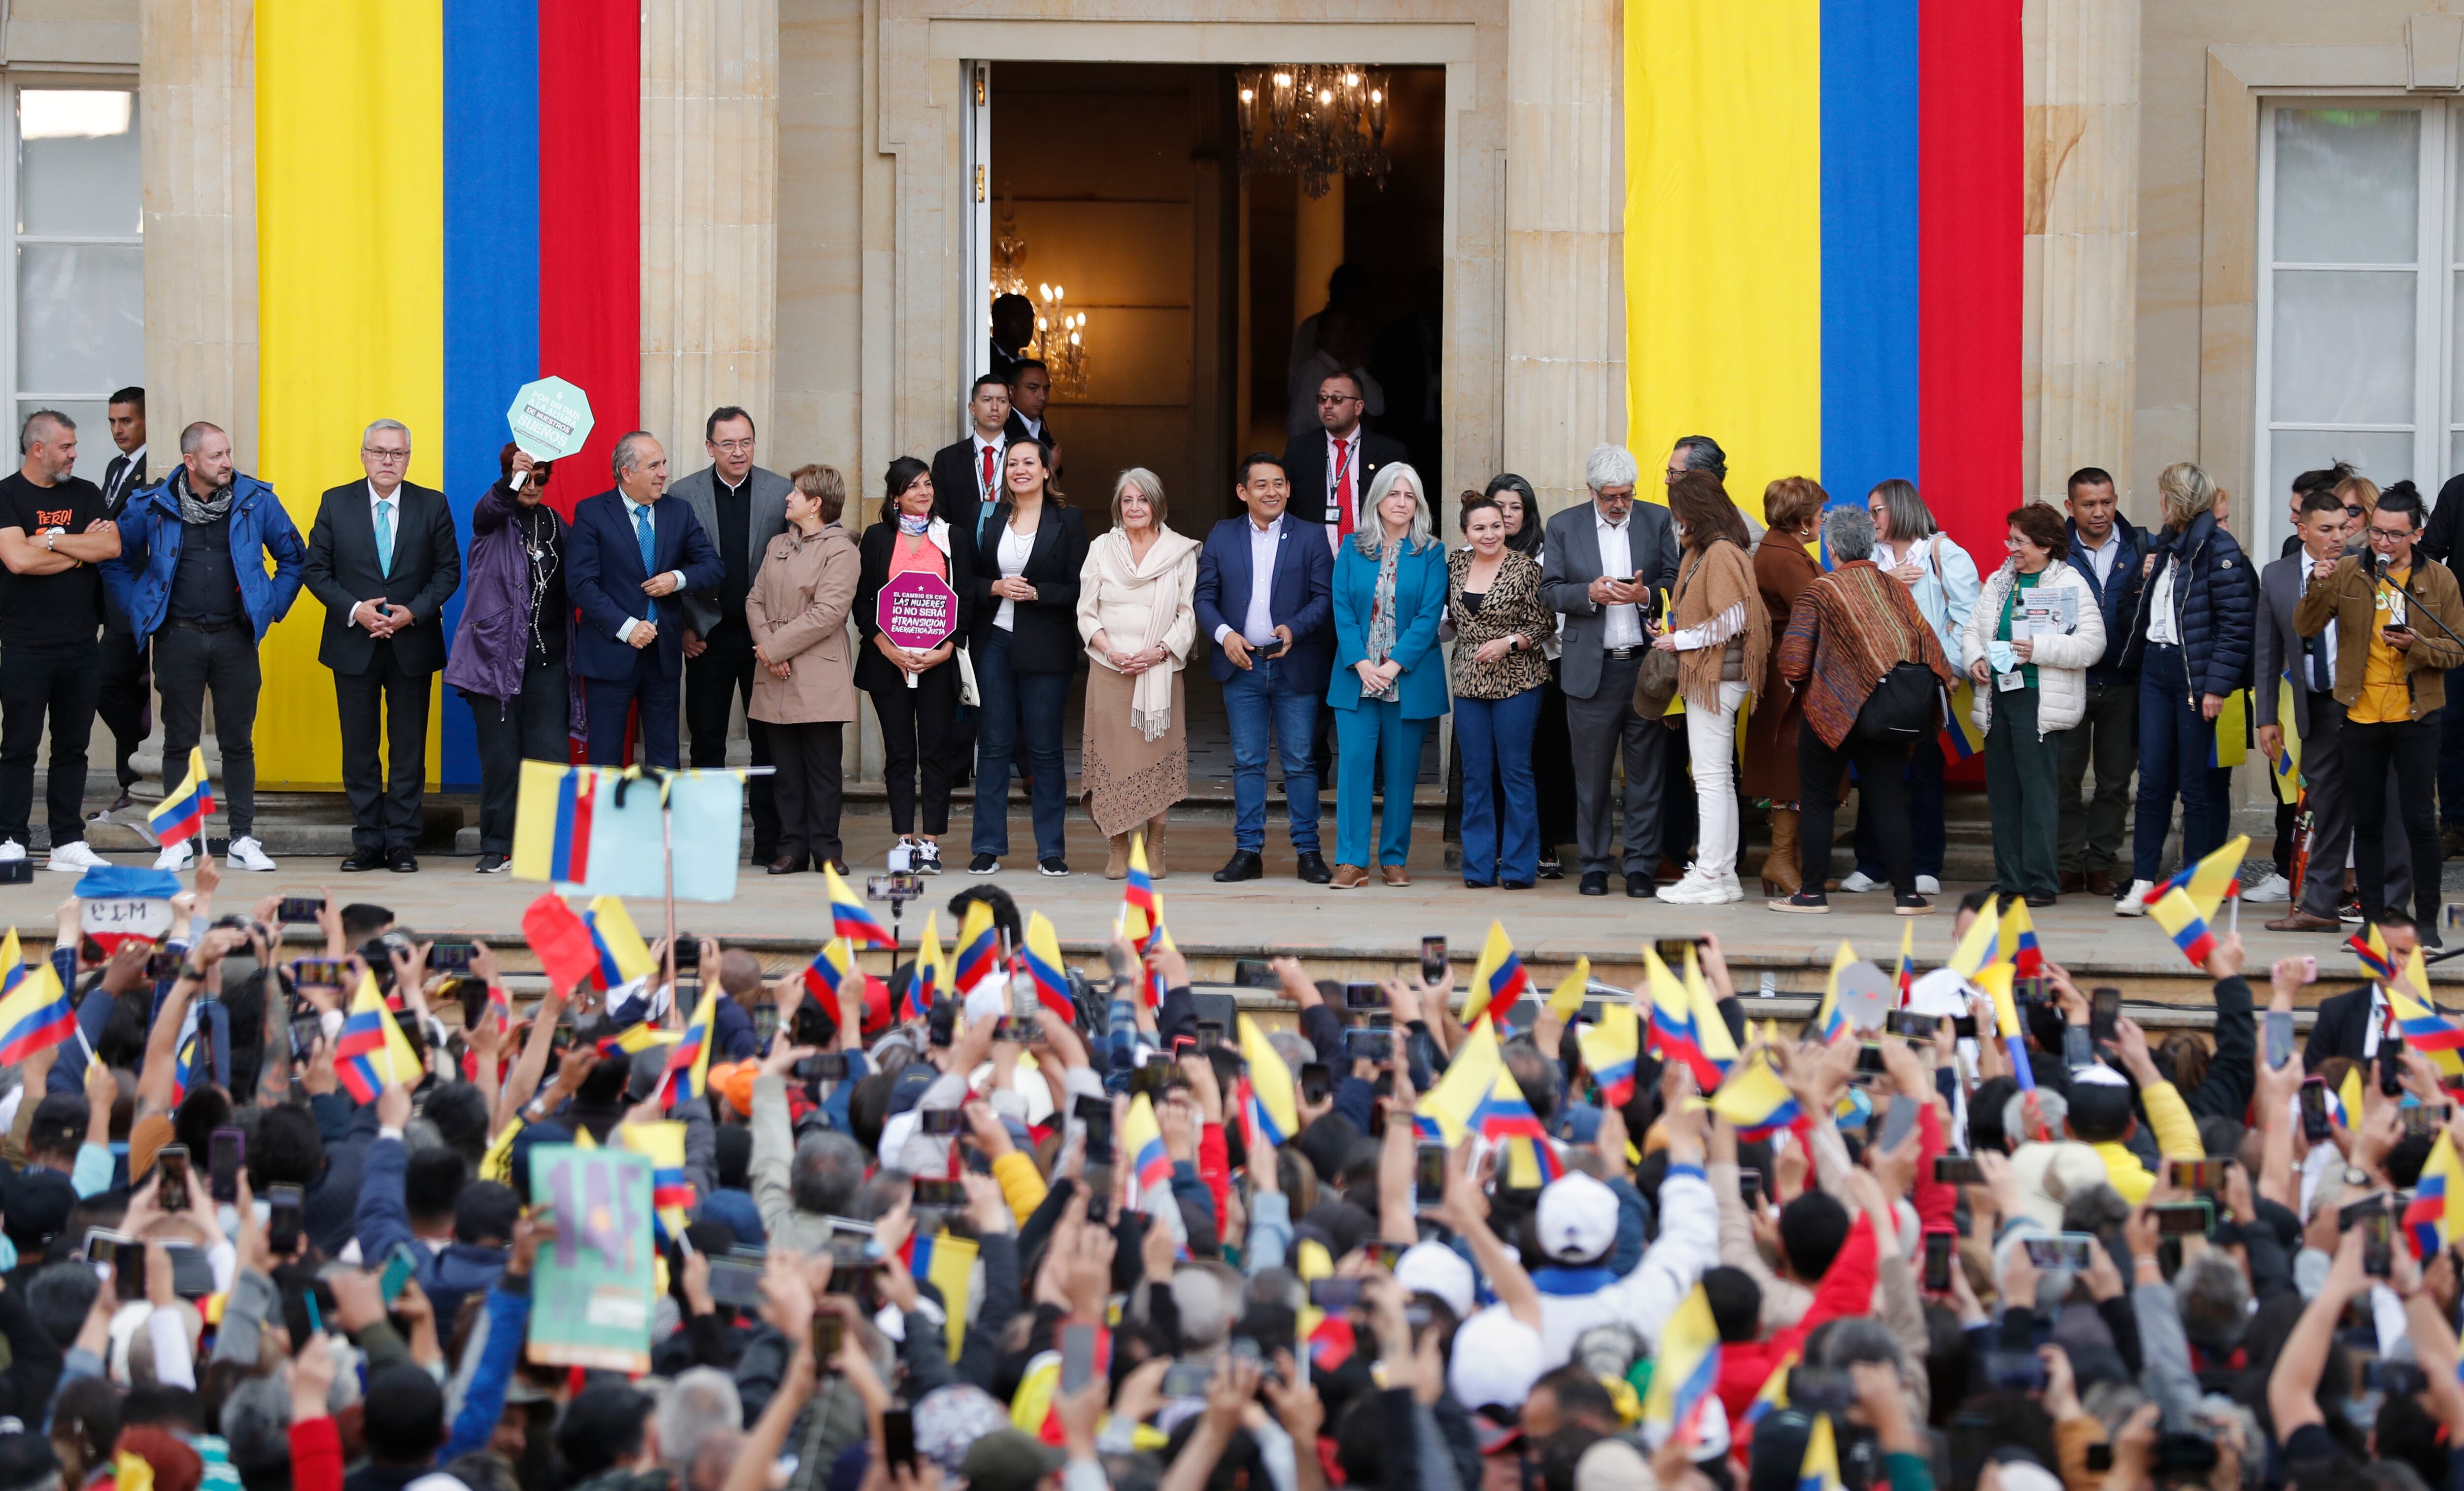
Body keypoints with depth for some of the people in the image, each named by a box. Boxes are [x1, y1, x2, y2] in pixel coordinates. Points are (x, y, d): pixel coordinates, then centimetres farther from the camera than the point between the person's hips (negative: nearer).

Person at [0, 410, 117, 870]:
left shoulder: (86, 495, 11)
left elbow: (112, 547, -3)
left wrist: (51, 541, -10)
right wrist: (81, 549, -6)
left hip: (81, 643, 4)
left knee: (72, 746, 7)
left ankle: (69, 843, 11)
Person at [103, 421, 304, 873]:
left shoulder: (256, 501, 1)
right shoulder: (151, 508, -1)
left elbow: (294, 556, 13)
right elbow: (115, 561, 12)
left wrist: (272, 608, 8)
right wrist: (138, 613, 7)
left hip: (235, 638, 1)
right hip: (178, 639, -1)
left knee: (239, 742, 3)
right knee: (179, 742, 3)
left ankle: (243, 840, 8)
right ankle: (179, 842, 8)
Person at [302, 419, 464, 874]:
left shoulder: (432, 506, 2)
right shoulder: (335, 503, 3)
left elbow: (449, 571, 3)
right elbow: (315, 569, 2)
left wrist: (414, 612, -12)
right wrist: (354, 610, -12)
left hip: (413, 644, 0)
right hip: (354, 646, 0)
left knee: (409, 748, 2)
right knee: (359, 747, 4)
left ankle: (402, 843, 7)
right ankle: (368, 843, 10)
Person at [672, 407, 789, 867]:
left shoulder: (781, 493, 1)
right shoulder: (683, 495, 0)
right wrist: (684, 629, -3)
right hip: (708, 635, 0)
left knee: (768, 740, 3)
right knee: (707, 741, 4)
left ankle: (769, 841, 9)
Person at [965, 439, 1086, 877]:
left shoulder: (1068, 521, 0)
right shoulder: (990, 520, 9)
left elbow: (1077, 590, -4)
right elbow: (968, 581, 10)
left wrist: (1035, 593, -15)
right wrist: (996, 588, -9)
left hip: (1045, 647, -3)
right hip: (994, 642, 3)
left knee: (1045, 748, 1)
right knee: (993, 744, 3)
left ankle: (1051, 850, 8)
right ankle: (989, 847, 8)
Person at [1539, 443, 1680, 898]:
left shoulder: (1658, 521, 7)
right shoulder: (1564, 526, 7)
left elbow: (1677, 582, 6)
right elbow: (1549, 591, 4)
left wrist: (1646, 595, -14)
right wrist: (1590, 593, -14)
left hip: (1646, 665, 0)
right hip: (1592, 668, 0)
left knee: (1646, 772, 1)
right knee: (1591, 775, 3)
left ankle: (1641, 866, 6)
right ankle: (1595, 865, 12)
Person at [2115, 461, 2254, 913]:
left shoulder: (2218, 549, -11)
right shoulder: (2163, 545, 14)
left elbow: (2236, 622, -15)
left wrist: (2217, 686, -18)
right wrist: (2147, 578, 6)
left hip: (2195, 672, -7)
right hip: (2156, 667, 7)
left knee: (2195, 784, 0)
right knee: (2152, 779, 4)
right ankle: (2143, 882, 6)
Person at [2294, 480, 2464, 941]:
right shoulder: (2347, 573, 2)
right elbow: (2306, 627, -2)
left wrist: (2416, 645, -20)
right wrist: (2318, 588, -20)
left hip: (2416, 716, -2)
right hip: (2361, 715, 2)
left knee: (2421, 821, -2)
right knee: (2367, 822, 8)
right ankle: (2372, 917, 16)